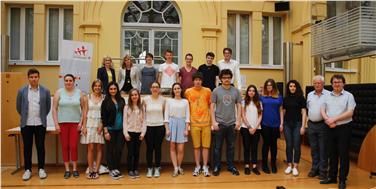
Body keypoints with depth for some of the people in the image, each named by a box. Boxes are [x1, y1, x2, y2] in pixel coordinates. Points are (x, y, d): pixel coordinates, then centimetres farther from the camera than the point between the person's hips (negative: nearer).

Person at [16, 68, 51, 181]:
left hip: (40, 124, -1)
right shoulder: (22, 91, 2)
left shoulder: (45, 91, 1)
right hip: (26, 124, 1)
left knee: (40, 147, 5)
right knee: (27, 147, 8)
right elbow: (18, 107, 11)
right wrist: (25, 117, 14)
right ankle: (27, 170, 18)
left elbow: (48, 107, 8)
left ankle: (41, 169, 16)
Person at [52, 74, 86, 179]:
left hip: (75, 123, 0)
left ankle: (75, 169, 11)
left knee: (73, 146, -3)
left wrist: (82, 122, -3)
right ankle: (67, 170, 15)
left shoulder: (79, 93, 4)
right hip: (63, 123, 1)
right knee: (65, 146, 4)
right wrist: (56, 124, -5)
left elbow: (83, 108, 5)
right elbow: (54, 109, 1)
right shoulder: (59, 92, 2)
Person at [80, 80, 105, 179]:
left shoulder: (104, 98, 2)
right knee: (90, 148, 0)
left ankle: (96, 170, 8)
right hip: (90, 124, 1)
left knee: (99, 148, 2)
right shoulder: (88, 97, 6)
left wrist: (102, 125, -10)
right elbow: (85, 112, 6)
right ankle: (90, 170, 7)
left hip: (100, 125, 0)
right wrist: (84, 126, -1)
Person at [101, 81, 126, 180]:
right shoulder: (105, 102, -3)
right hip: (111, 129, -3)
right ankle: (111, 169, 17)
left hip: (120, 129, 3)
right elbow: (103, 117, -5)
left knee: (119, 149, 5)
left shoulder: (121, 100, 7)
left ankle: (117, 168, 19)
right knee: (110, 150, 5)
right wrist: (106, 131, -9)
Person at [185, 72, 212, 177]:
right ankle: (197, 166, 18)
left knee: (206, 146, 4)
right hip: (194, 123, 0)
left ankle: (205, 167, 15)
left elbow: (210, 105, 9)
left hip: (206, 123, 0)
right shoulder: (188, 92, 2)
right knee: (196, 146, 6)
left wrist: (212, 120, 5)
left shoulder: (207, 91, 3)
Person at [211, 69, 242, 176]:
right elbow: (212, 107, -1)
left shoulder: (236, 91, 6)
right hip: (219, 123, -2)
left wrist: (238, 120, 0)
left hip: (232, 124, 2)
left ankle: (231, 166, 24)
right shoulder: (216, 91, -1)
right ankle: (217, 167, 17)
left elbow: (239, 106, 8)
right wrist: (214, 121, -7)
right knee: (218, 147, 5)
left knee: (231, 147, 11)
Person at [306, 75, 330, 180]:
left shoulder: (328, 95, -7)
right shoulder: (310, 95, 10)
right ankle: (314, 168, 23)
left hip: (323, 125, -5)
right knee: (313, 148, 12)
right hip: (311, 124, 5)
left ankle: (323, 170, 13)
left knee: (323, 149, 3)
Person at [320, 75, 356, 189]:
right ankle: (332, 177, 24)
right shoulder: (327, 96, 9)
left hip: (344, 128, -4)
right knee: (332, 154, 12)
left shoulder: (348, 96, -3)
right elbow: (322, 111, 5)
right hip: (330, 129, 4)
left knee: (343, 155, 2)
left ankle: (342, 180, 13)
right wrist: (328, 120, -14)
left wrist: (334, 119, -16)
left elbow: (350, 113, -12)